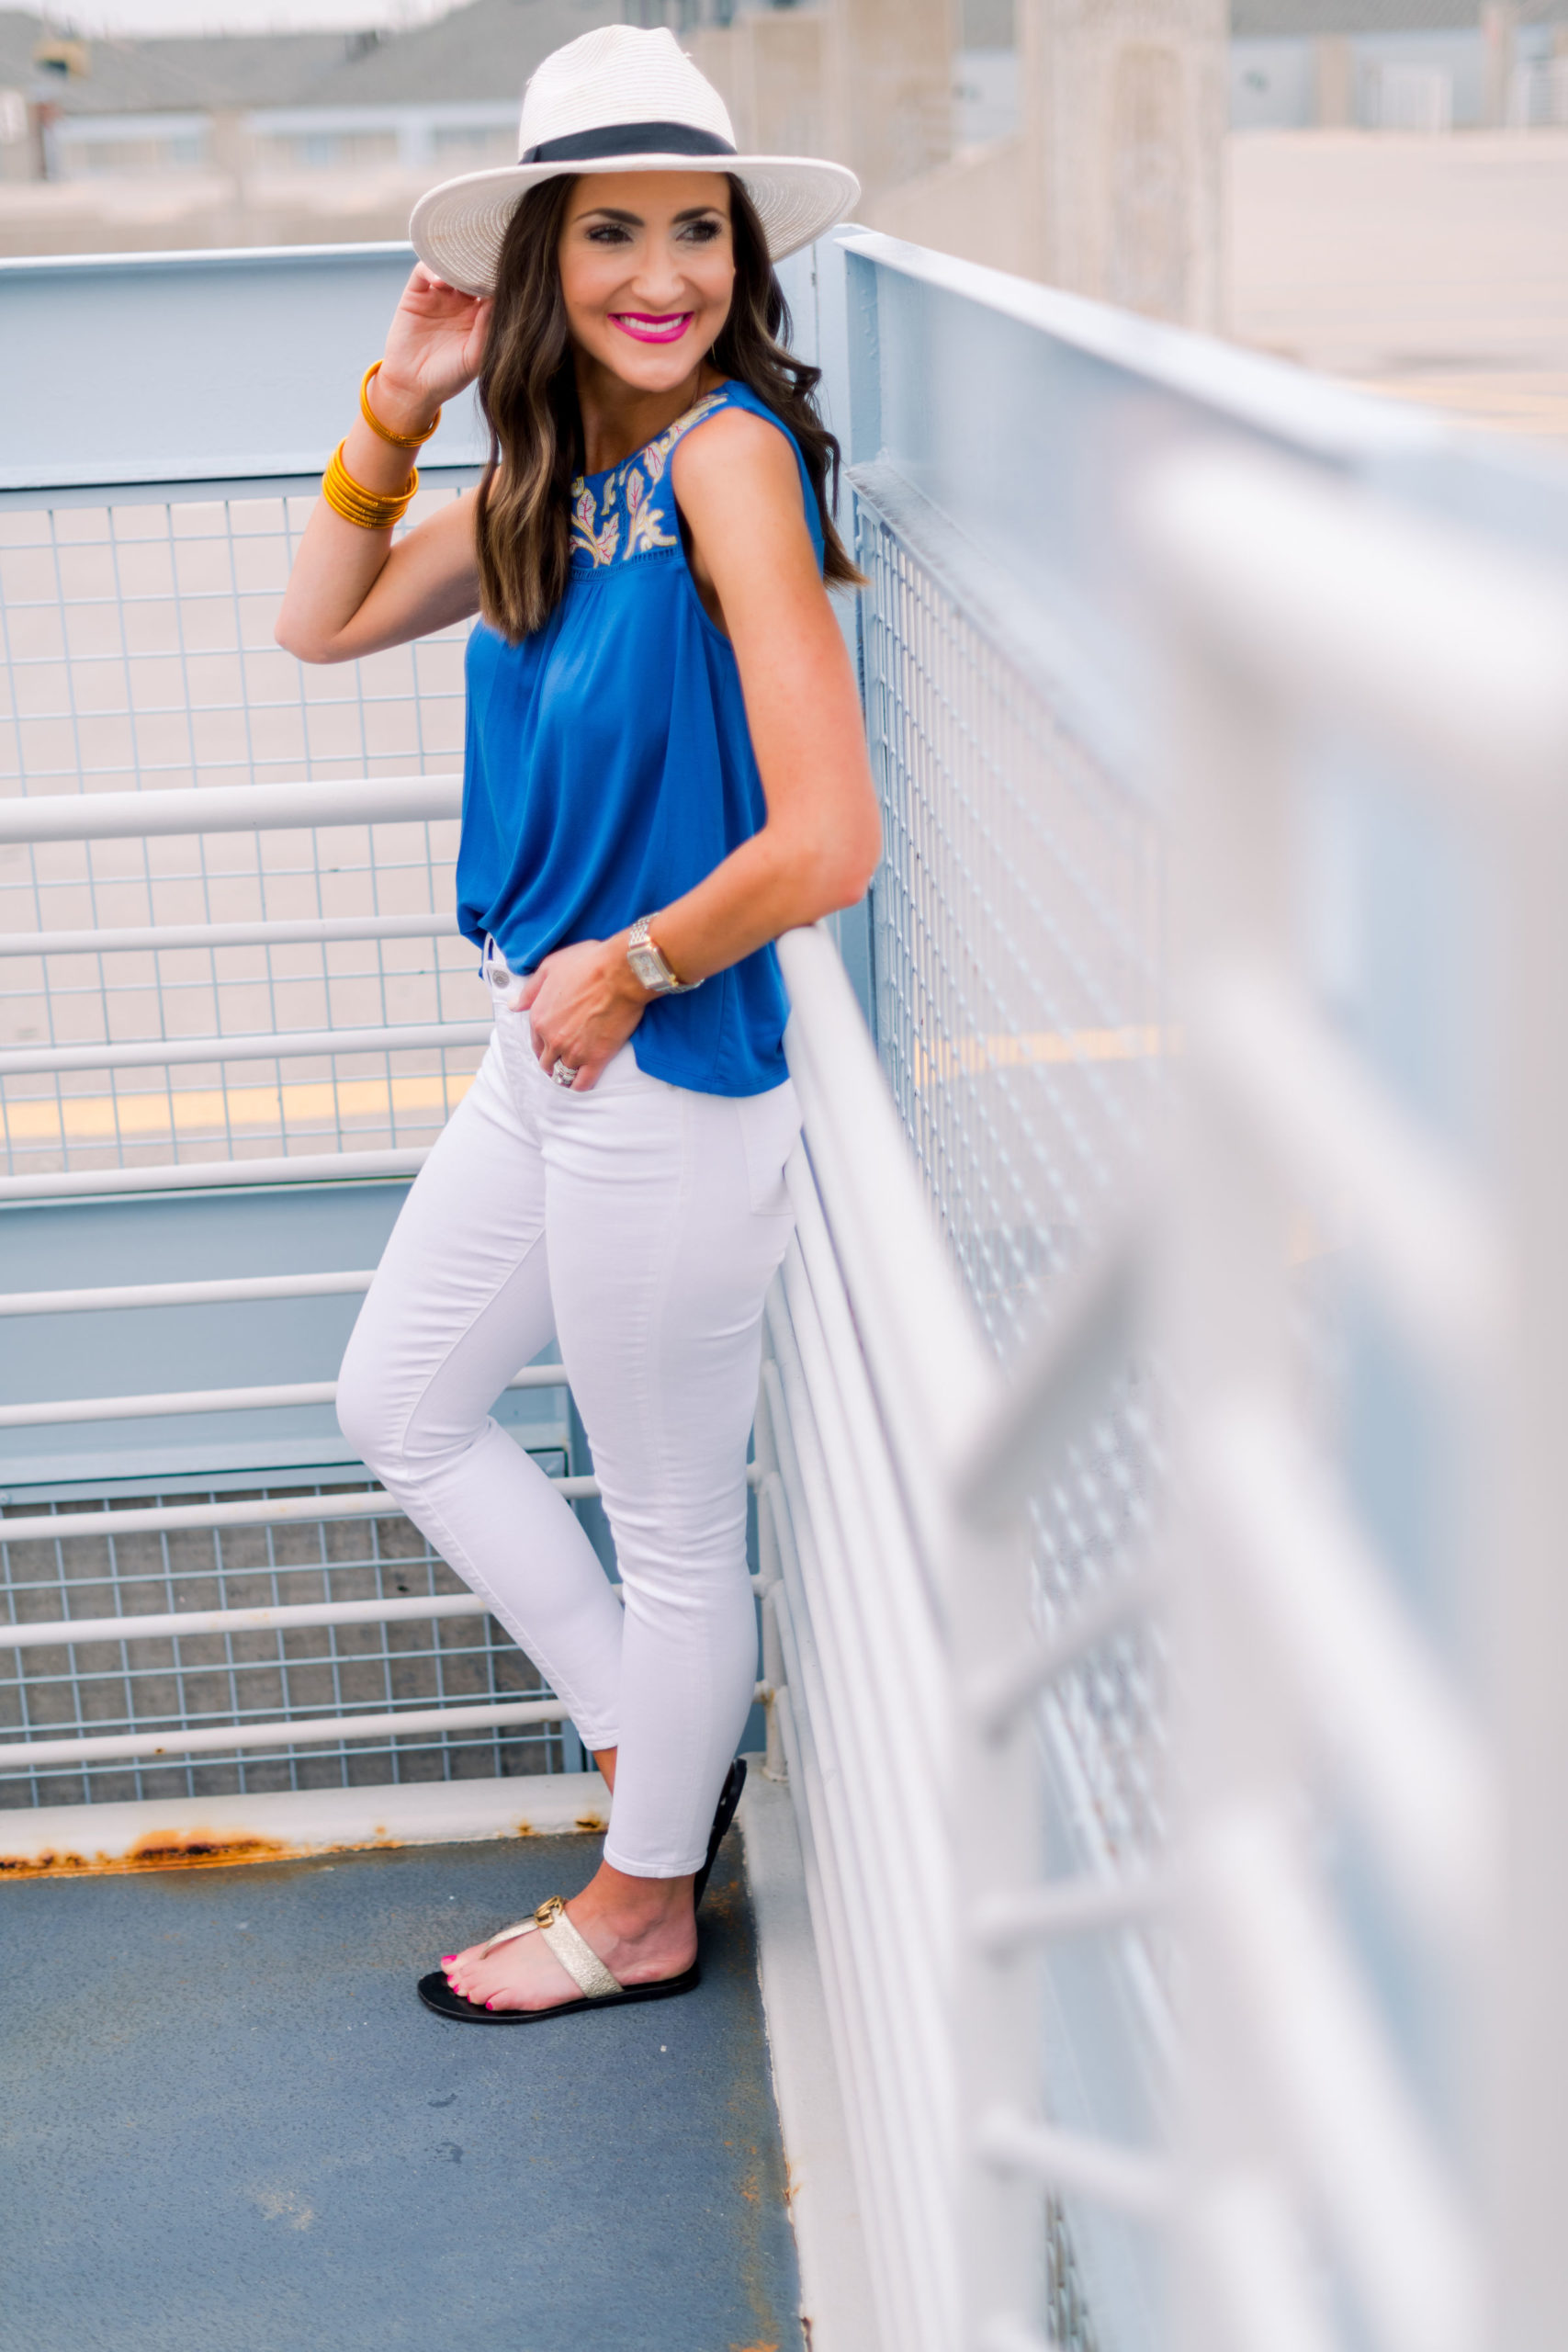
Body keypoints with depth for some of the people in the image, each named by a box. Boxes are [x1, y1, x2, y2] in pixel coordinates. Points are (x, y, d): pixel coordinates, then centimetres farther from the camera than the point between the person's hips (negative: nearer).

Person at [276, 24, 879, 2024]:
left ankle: (645, 1908, 35)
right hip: (548, 1052, 9)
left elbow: (826, 844, -28)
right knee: (398, 1407, 23)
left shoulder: (727, 450, -21)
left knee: (672, 1522, 10)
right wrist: (399, 400, 2)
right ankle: (651, 1749, 39)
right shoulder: (553, 471, 4)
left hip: (672, 1078, -9)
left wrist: (626, 971, -13)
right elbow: (322, 623, 14)